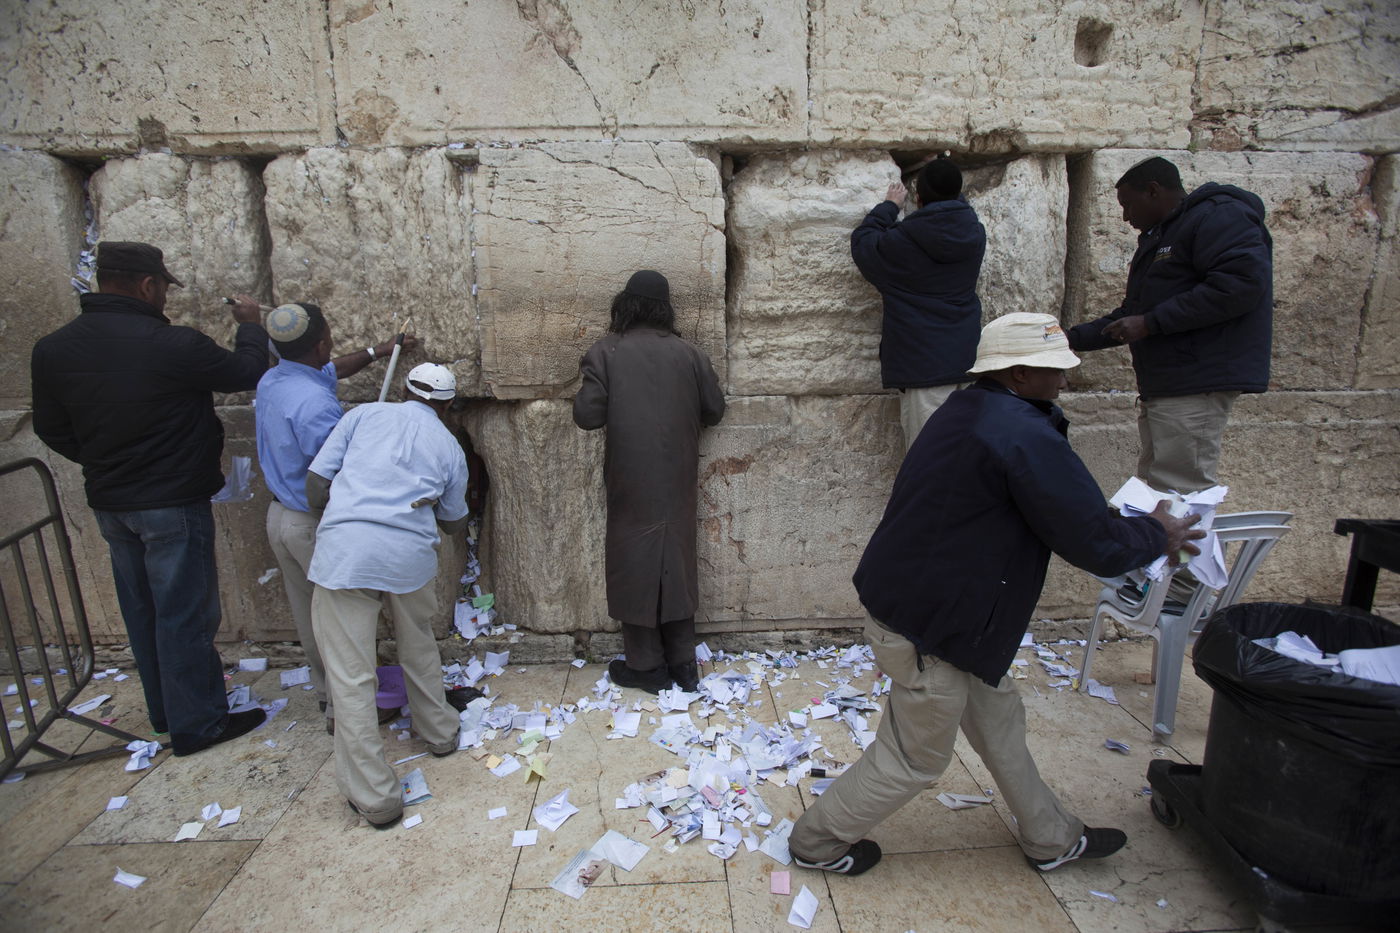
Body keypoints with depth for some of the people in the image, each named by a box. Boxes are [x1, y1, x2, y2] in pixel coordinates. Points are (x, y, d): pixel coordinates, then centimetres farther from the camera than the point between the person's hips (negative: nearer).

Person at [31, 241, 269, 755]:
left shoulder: (51, 350, -3)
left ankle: (165, 711, 35)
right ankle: (196, 724, 16)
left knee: (142, 611, 19)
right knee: (185, 614, 5)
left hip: (108, 503, 7)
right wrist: (251, 325, 12)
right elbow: (245, 372, -7)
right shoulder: (173, 345, -23)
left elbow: (51, 429, 7)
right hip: (174, 502, -7)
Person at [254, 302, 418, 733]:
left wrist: (379, 351, 22)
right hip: (315, 524, -9)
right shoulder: (315, 404, -29)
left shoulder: (272, 381, 1)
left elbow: (331, 370, 19)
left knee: (308, 612, 20)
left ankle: (326, 691, 37)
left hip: (281, 515, 9)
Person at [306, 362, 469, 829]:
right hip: (410, 555, 2)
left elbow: (316, 484, 7)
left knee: (350, 677, 5)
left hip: (344, 550, -2)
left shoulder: (364, 415, 14)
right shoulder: (449, 448, 17)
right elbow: (454, 523, 26)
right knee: (419, 650, 27)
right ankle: (439, 732, 45)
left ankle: (375, 798, 11)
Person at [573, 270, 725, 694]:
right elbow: (714, 411, 5)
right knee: (677, 561, 14)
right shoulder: (689, 354, 0)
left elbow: (587, 416, -13)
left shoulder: (604, 353, -8)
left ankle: (646, 665, 21)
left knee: (635, 563, 10)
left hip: (631, 481, -3)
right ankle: (683, 662, 25)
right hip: (677, 482, 3)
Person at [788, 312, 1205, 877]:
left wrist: (1135, 529, 13)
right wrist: (1157, 535, 3)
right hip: (925, 628, -10)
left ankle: (1051, 839, 45)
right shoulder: (1026, 439, -24)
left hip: (907, 596, 10)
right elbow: (1098, 547, -19)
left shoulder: (968, 410, 7)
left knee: (998, 718, 24)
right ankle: (817, 840, 30)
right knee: (914, 759, 11)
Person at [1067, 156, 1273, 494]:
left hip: (1195, 384, -10)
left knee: (1180, 496, -14)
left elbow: (1243, 282, -21)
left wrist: (1151, 322, -19)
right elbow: (1131, 314, 29)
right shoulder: (1160, 237, 26)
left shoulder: (1218, 216, -6)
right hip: (1162, 387, 10)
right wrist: (1071, 338, 18)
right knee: (1153, 491, 12)